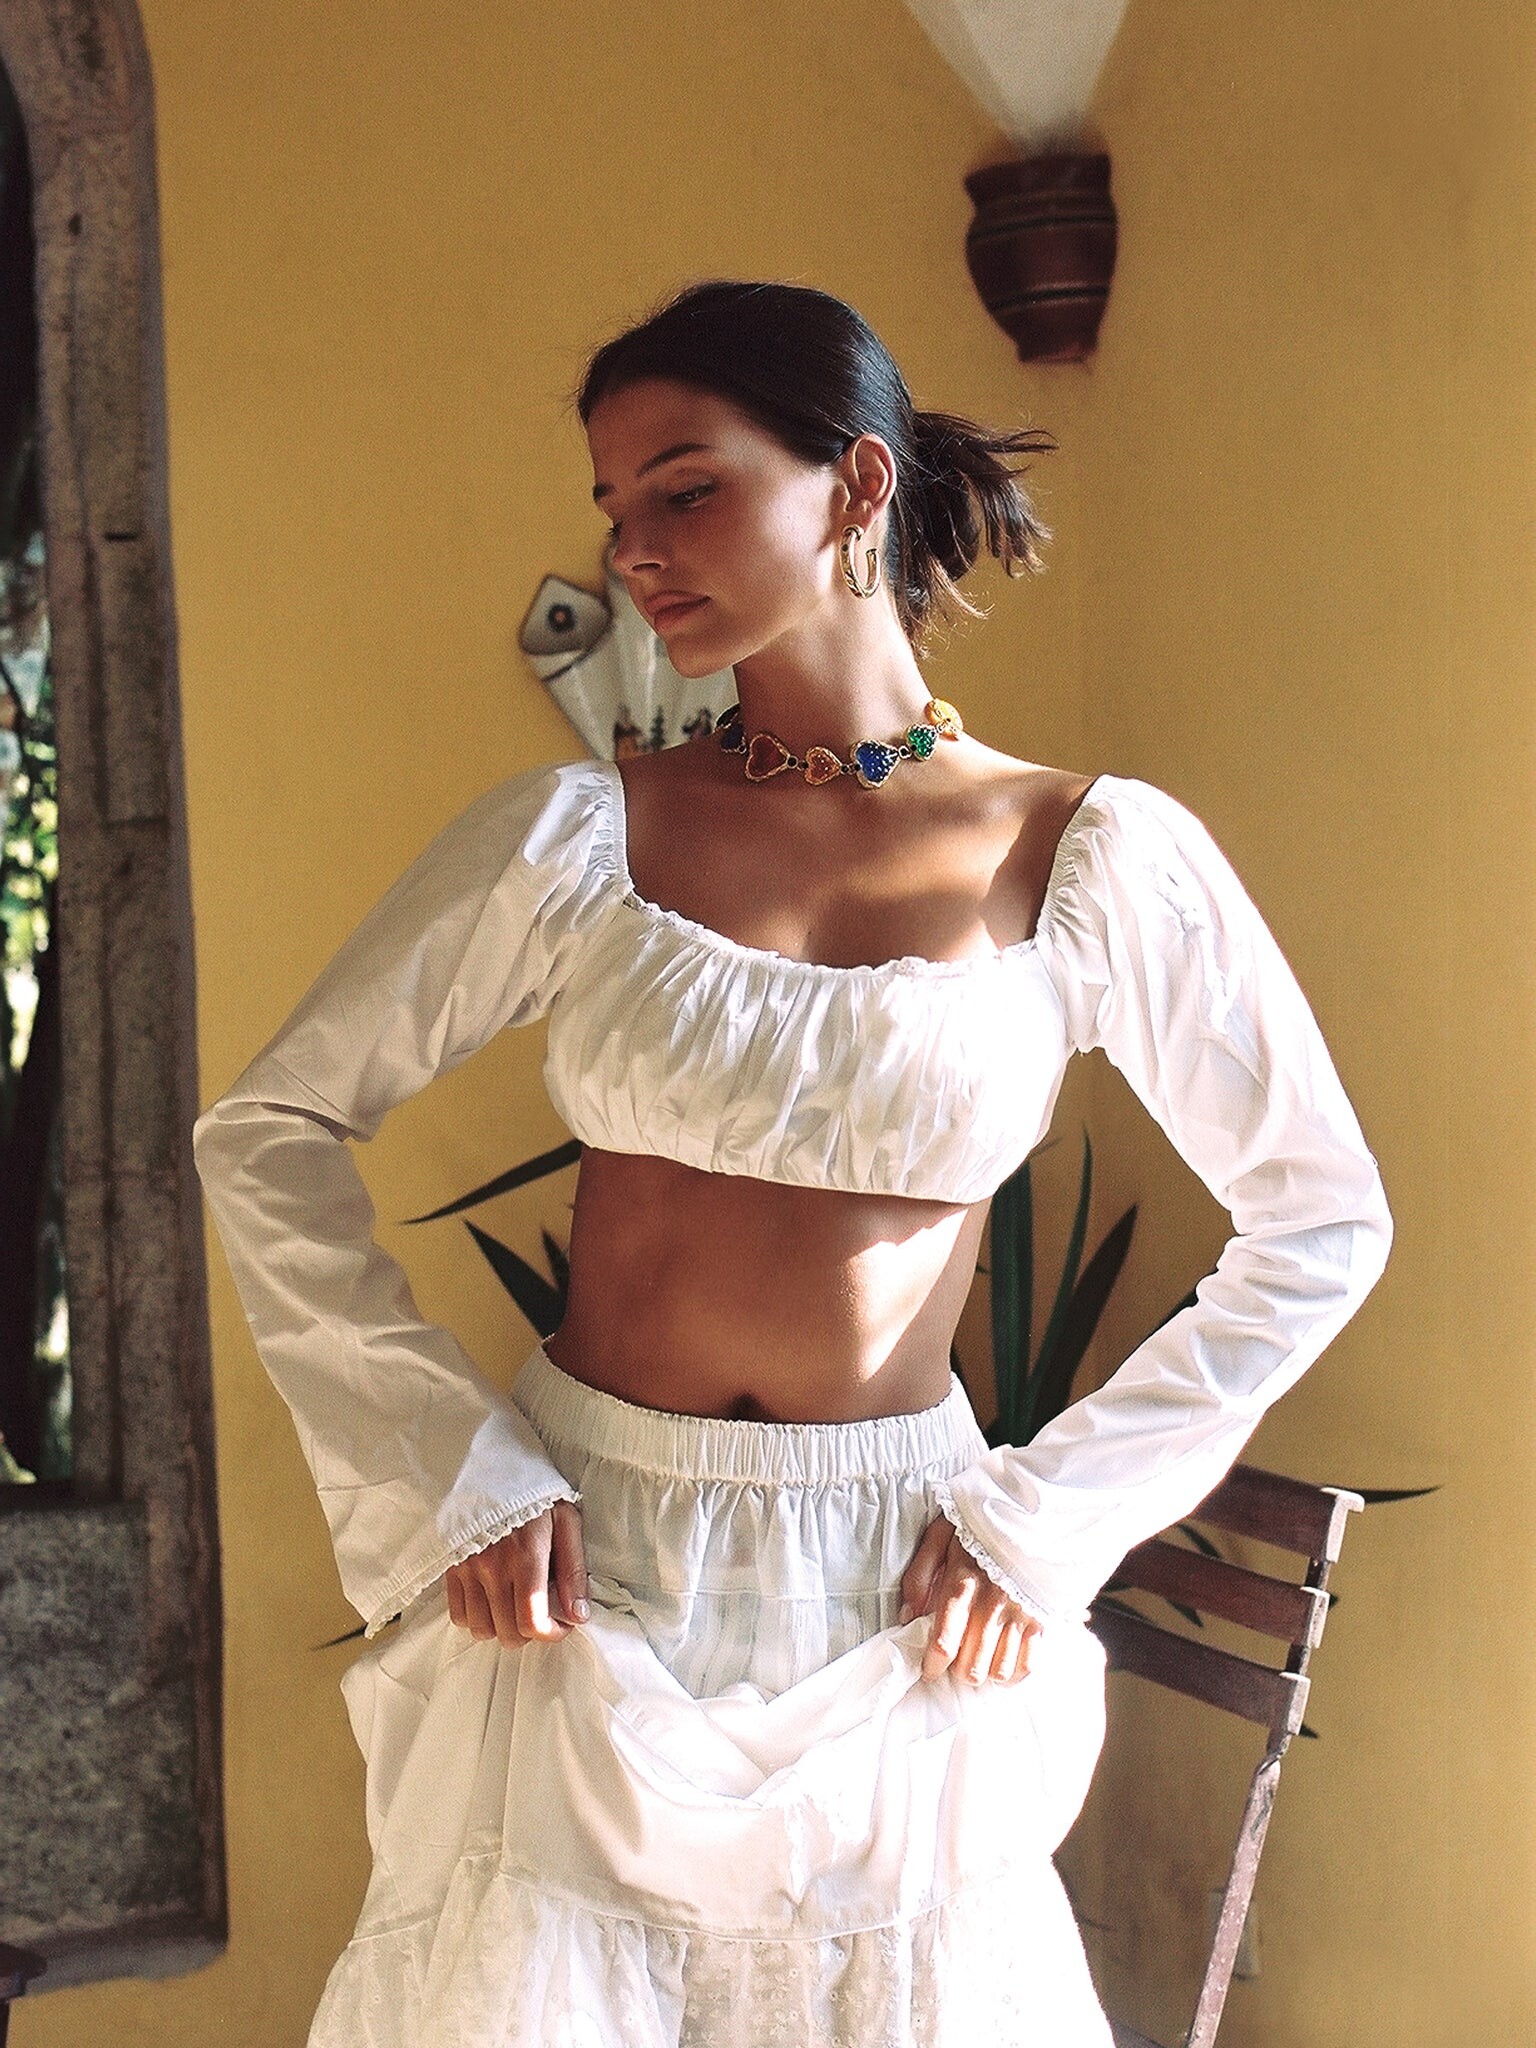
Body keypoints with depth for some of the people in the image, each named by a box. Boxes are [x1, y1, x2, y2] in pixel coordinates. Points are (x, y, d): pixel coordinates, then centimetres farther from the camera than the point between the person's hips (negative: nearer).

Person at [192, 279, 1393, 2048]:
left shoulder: (1096, 859, -4)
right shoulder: (578, 834, -3)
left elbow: (1319, 1224, 2)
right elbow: (266, 1131, 1)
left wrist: (1051, 1516, -4)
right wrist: (454, 1472, -7)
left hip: (890, 1614, 0)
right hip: (579, 1575, 0)